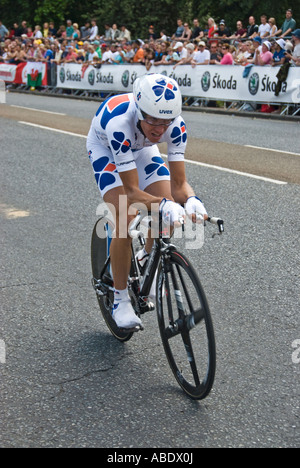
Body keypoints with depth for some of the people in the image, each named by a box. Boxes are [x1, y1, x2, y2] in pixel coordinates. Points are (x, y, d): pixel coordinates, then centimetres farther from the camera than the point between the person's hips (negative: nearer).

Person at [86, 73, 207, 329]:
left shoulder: (175, 124, -33)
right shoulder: (119, 123, -44)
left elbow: (179, 183, -28)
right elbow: (132, 192, -42)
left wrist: (191, 200, -50)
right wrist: (164, 205, -59)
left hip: (141, 147, 4)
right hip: (105, 148, -4)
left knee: (167, 210, -15)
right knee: (125, 224, -20)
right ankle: (121, 301, -4)